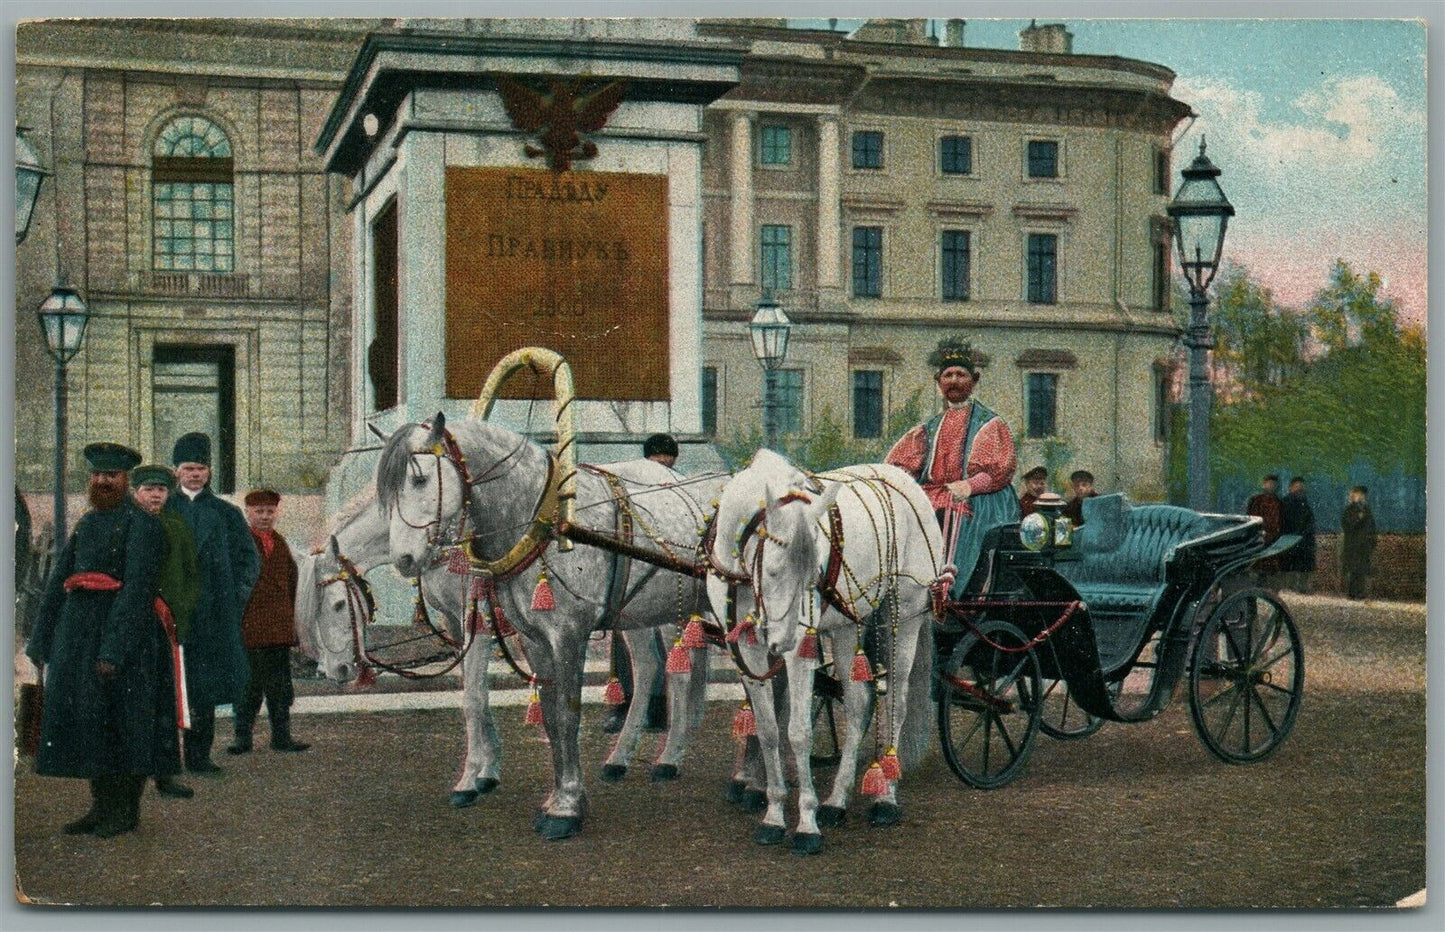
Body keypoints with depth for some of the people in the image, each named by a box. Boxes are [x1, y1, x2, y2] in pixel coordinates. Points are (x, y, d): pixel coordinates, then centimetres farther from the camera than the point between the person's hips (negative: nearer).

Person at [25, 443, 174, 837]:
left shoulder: (141, 523, -7)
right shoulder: (87, 522, 17)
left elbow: (136, 588, -16)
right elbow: (58, 580, 17)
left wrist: (114, 650, -21)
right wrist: (42, 641, 11)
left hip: (124, 628, -8)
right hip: (79, 628, 8)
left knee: (122, 717, -3)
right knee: (83, 713, 8)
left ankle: (127, 810, 6)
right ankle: (102, 805, 17)